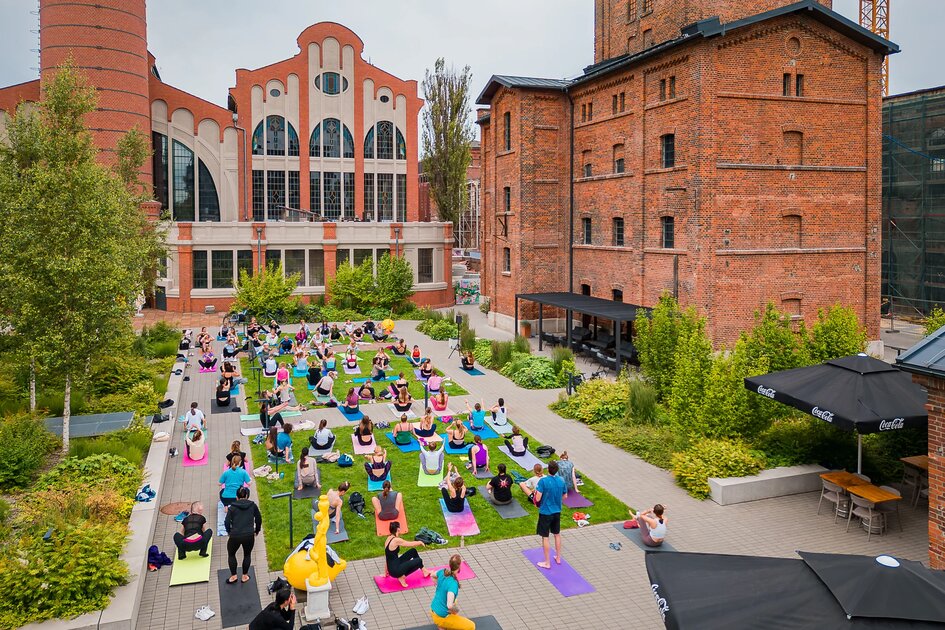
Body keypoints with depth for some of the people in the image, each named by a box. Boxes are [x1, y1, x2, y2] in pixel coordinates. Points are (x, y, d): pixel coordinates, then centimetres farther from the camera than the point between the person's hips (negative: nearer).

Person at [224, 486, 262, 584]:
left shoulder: (232, 507, 2)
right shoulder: (253, 506, 5)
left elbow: (227, 522, -4)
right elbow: (259, 519, 9)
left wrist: (230, 532, 12)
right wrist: (256, 531, 23)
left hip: (235, 535, -1)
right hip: (249, 535, 1)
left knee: (231, 554, 24)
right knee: (247, 555, 24)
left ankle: (233, 576, 28)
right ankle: (245, 576, 29)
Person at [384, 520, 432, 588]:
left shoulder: (389, 538, 4)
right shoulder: (396, 540, -22)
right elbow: (411, 544, -11)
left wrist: (386, 572, 20)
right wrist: (420, 542, 10)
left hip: (392, 568, 9)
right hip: (395, 570, -9)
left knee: (413, 551, 15)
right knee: (419, 561, -3)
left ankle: (424, 571, 28)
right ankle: (402, 576, 3)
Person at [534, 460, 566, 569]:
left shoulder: (543, 481, -22)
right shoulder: (561, 481, -5)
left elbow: (537, 499, -23)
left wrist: (536, 491, -4)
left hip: (545, 512, -5)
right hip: (557, 512, 5)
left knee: (545, 537, 7)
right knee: (557, 534, 21)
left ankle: (547, 563, 15)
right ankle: (558, 558, 34)